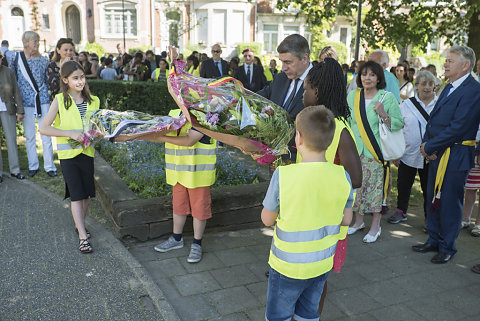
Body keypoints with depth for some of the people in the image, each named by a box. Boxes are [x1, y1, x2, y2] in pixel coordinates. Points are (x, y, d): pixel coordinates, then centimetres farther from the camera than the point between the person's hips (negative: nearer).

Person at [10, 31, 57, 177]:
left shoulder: (43, 60, 5)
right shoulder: (16, 58, 2)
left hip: (42, 101, 0)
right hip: (26, 102, 0)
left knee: (46, 135, 0)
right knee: (29, 136, 7)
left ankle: (49, 166, 8)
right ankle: (33, 166, 19)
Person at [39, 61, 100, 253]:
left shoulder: (93, 101, 5)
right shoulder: (60, 100, -6)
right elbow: (43, 128, -12)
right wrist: (70, 133, -22)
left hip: (87, 151, 4)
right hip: (68, 153, -4)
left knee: (87, 193, 9)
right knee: (76, 194, -6)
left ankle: (79, 224, 32)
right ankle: (83, 237, -2)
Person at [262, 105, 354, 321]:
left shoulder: (283, 175, -24)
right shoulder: (342, 176, -13)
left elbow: (267, 220, -11)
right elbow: (346, 220, 0)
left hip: (288, 265, -3)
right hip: (322, 264, 4)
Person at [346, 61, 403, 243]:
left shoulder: (387, 97, -3)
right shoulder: (352, 96, 7)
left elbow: (399, 124, -4)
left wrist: (383, 114, -20)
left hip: (377, 151, -3)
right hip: (356, 151, 4)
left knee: (376, 188, 1)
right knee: (357, 185, 9)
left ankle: (375, 227, 16)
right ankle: (358, 221, 27)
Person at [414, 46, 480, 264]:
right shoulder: (450, 87, 14)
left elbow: (458, 128, -22)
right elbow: (434, 118, 15)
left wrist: (429, 147, -16)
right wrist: (426, 142, -1)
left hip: (455, 157, -9)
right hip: (438, 154, 9)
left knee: (449, 203, 2)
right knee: (433, 199, 16)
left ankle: (447, 248, 18)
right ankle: (434, 240, 31)